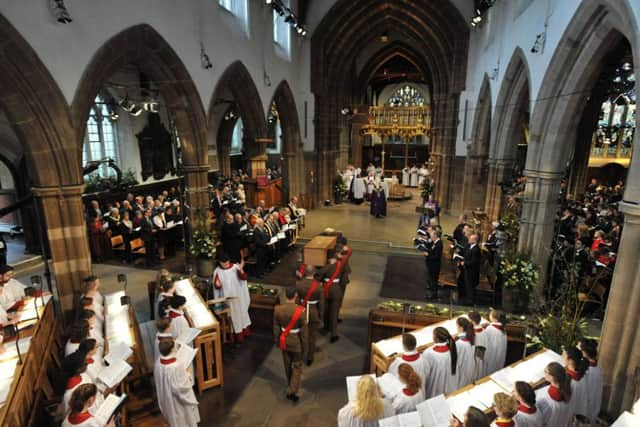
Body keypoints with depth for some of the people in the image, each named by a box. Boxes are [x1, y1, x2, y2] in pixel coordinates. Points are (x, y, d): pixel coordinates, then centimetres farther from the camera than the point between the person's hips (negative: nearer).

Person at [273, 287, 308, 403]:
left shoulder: (277, 309, -17)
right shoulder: (300, 311, -26)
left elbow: (276, 328, -5)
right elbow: (303, 331, -17)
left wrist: (278, 341, 11)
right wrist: (305, 347, -3)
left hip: (284, 342, 4)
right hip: (296, 342, -3)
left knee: (288, 366, 25)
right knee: (297, 367, 17)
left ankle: (291, 386, 45)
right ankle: (292, 392, 15)